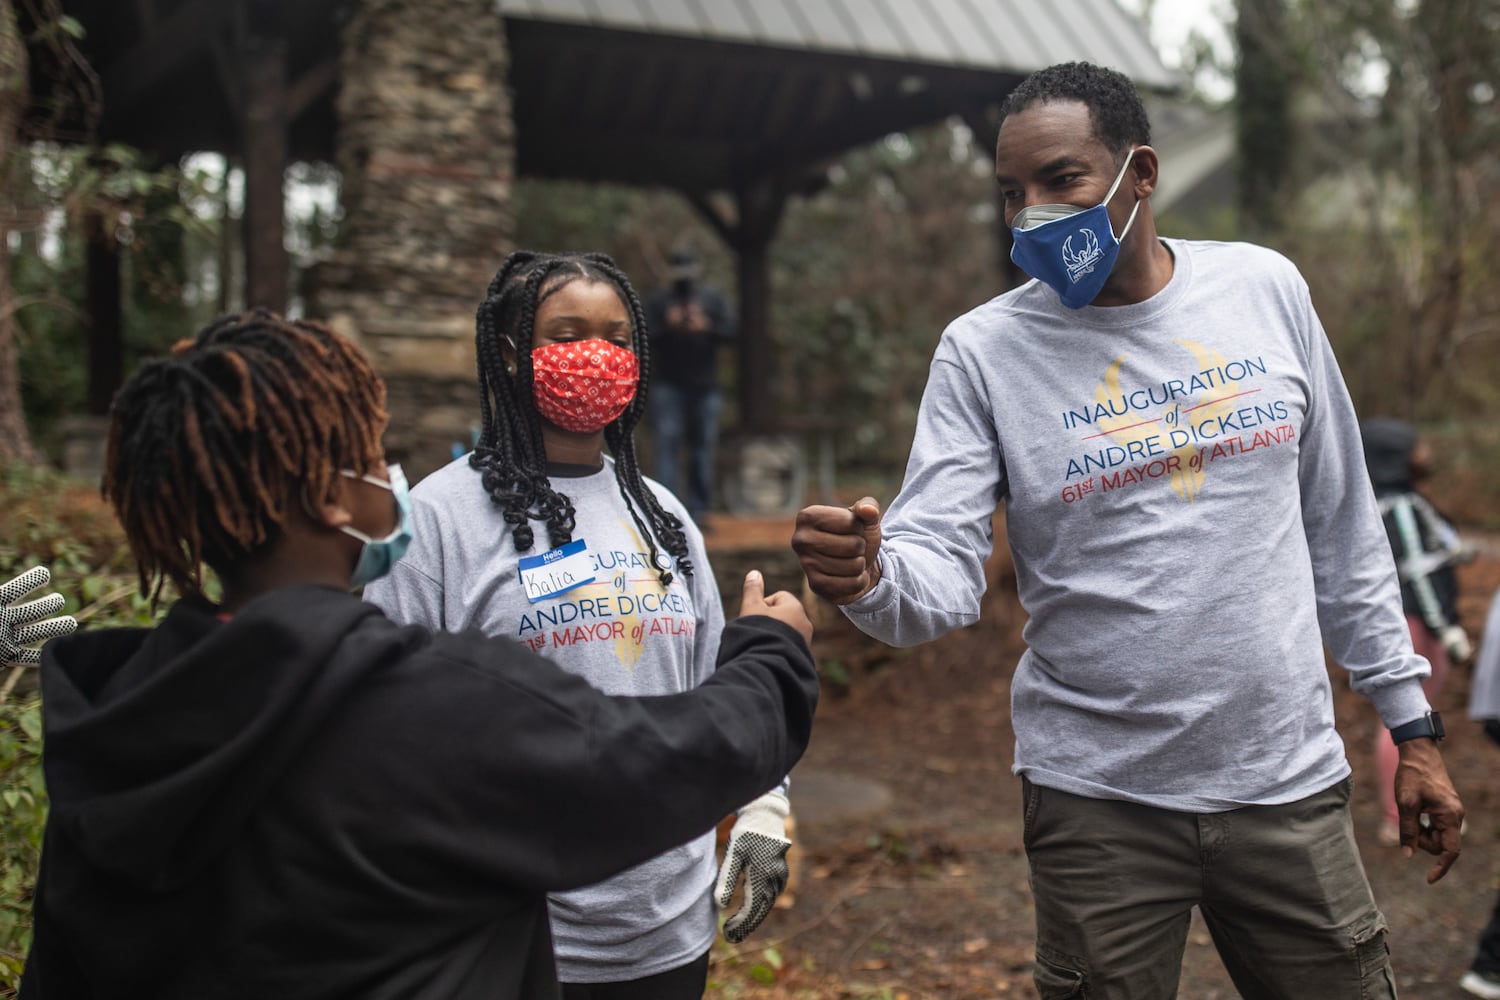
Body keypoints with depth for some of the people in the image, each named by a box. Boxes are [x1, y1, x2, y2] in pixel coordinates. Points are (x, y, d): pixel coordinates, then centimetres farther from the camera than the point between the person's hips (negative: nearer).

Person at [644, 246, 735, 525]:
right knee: (666, 443, -10)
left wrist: (706, 326, -18)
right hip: (668, 384, -1)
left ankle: (698, 510, 10)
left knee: (703, 446, 3)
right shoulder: (657, 300, 10)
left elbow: (730, 332, 1)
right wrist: (667, 325, -17)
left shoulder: (714, 298, 11)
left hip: (705, 386, 2)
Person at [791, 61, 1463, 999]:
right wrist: (871, 578, -36)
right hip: (1100, 802, -2)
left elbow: (1340, 524, 8)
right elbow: (940, 570, -13)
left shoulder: (1265, 288, 1)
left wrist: (1411, 719, 9)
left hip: (1289, 781, 2)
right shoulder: (984, 349, -6)